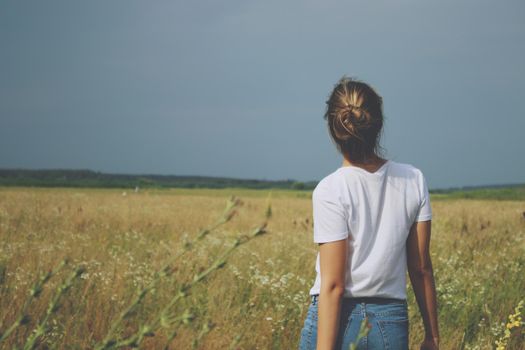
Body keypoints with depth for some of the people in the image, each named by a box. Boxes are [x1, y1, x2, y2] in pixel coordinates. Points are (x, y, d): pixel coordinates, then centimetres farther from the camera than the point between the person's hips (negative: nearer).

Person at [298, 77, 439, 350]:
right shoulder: (414, 180, 0)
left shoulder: (330, 191, -12)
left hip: (339, 322, -4)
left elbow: (332, 286, -14)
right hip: (391, 324, 4)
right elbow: (421, 268, 5)